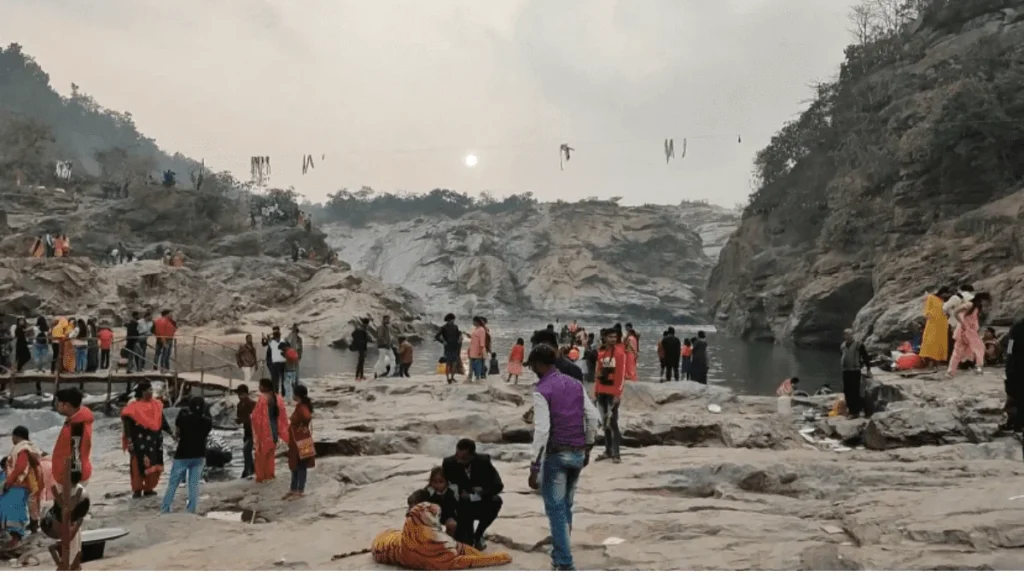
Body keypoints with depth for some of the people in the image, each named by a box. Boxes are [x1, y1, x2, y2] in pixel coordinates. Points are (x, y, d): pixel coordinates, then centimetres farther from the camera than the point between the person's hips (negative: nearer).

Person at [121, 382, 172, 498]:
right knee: (139, 465, -1)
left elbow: (162, 420, 14)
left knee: (153, 465, 9)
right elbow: (128, 422, -12)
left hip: (154, 440, 6)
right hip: (140, 441, -5)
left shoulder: (156, 405, 7)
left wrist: (171, 431, 9)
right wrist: (129, 440, -17)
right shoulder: (133, 407, -11)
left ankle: (149, 488, 20)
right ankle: (137, 489, 9)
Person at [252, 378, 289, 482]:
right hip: (274, 432, 6)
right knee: (270, 454, 19)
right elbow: (283, 417, 4)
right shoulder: (279, 399, 0)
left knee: (260, 455, 9)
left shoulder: (262, 399, -19)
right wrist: (284, 434, 11)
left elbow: (256, 417, -15)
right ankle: (269, 475, 24)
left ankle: (261, 477, 12)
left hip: (264, 432, -6)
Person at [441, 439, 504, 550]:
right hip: (459, 506, -2)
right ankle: (468, 540, -8)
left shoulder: (483, 461, -18)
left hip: (480, 504, 2)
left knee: (496, 501, -28)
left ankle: (477, 535, -4)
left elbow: (498, 486, -22)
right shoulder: (448, 463, -18)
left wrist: (472, 496, -27)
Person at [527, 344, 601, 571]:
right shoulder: (576, 385, 8)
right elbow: (594, 418, 7)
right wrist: (588, 448, 17)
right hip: (578, 453, 7)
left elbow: (542, 430, -20)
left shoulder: (541, 391, -13)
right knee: (566, 507, 19)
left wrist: (534, 467, -18)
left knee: (556, 510, 0)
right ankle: (559, 556, 29)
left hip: (555, 455, -7)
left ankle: (565, 564, -1)